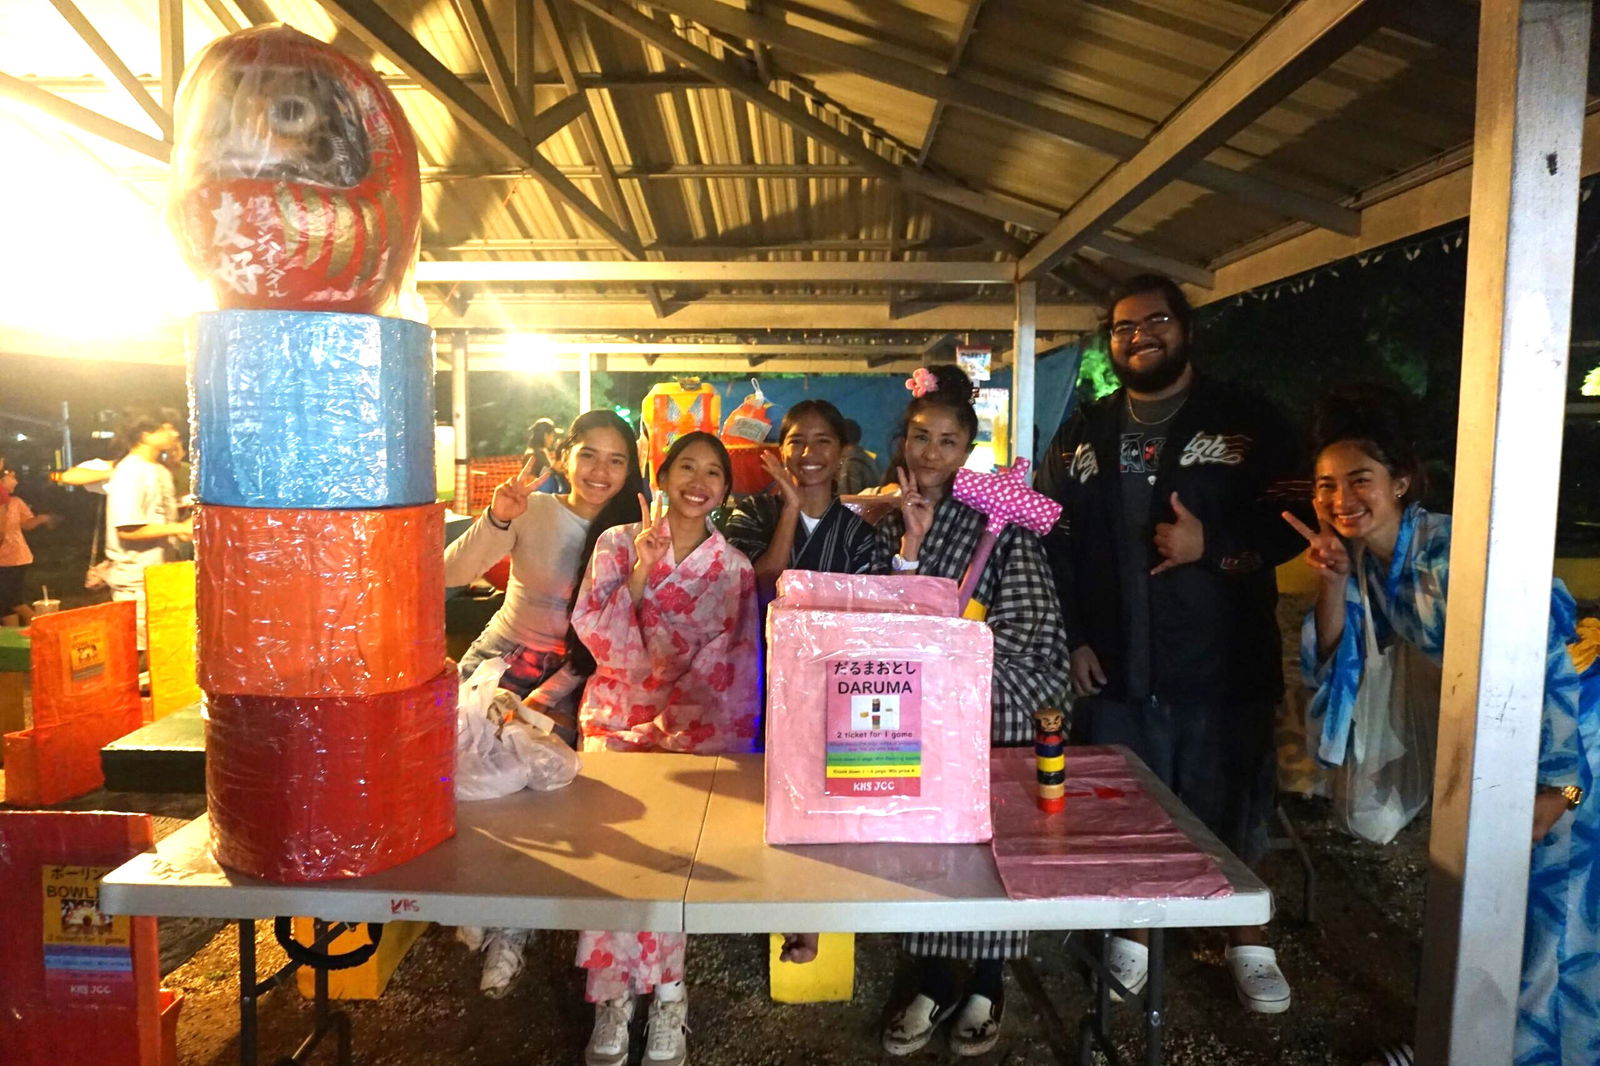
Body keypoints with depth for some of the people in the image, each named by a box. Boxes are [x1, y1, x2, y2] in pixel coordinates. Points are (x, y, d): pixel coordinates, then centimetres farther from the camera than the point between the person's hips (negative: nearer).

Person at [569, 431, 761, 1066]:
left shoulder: (735, 569, 5)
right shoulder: (617, 543, 5)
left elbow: (734, 675, 2)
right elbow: (594, 635, -5)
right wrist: (640, 571, -15)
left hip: (695, 721, 0)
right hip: (616, 711, 1)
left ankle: (646, 993, -7)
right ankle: (613, 995, -9)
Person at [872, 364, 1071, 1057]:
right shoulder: (890, 525, 7)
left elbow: (1021, 628, -11)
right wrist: (909, 546, -11)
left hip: (988, 708, -4)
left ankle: (986, 988, 26)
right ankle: (933, 985, 27)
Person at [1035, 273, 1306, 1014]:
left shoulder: (1246, 422, 2)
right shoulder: (1082, 436, 10)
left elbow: (1294, 523, -4)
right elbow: (1053, 542, 8)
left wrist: (1211, 545, -19)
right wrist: (1072, 638, 1)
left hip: (1223, 664, -2)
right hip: (1117, 668, 2)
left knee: (1232, 809, 10)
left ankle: (1249, 942, 32)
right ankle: (1132, 933, 32)